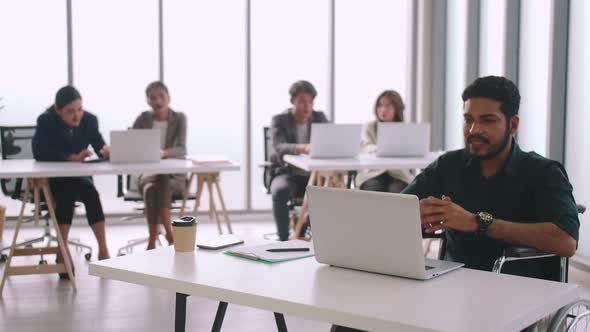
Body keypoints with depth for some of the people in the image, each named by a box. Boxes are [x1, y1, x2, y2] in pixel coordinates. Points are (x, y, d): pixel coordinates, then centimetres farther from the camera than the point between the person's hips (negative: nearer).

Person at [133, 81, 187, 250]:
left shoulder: (179, 118, -3)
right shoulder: (144, 118, 4)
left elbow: (181, 149, -16)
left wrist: (163, 153, -38)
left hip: (174, 175, -1)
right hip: (147, 172, 1)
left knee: (162, 184, -35)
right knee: (151, 189, -34)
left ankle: (153, 241, -27)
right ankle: (170, 235, -26)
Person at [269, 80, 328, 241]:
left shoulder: (320, 118, 7)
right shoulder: (279, 120, -5)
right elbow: (279, 148, -23)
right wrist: (302, 148, -44)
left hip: (315, 174, 2)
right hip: (287, 174, -2)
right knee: (280, 191, -38)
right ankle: (283, 239, -27)